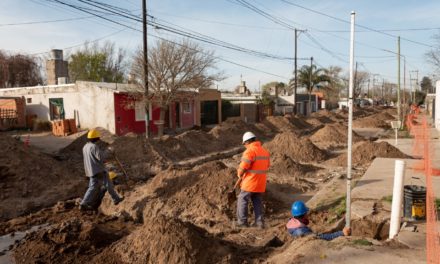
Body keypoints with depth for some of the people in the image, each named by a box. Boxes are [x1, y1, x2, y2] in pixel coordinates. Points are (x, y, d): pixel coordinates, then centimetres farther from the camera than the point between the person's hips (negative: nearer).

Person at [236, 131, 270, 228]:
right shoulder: (265, 151, 8)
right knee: (257, 202, 16)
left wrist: (239, 174, -1)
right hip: (261, 183, 7)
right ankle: (259, 222, 16)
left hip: (250, 182, -7)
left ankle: (242, 222, 9)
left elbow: (243, 167, -21)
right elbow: (267, 166, 19)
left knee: (242, 200, 6)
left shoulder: (250, 151, -17)